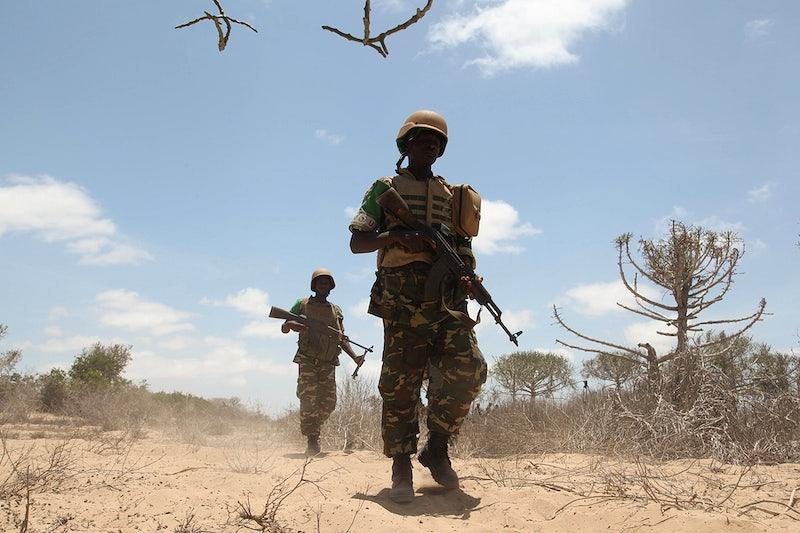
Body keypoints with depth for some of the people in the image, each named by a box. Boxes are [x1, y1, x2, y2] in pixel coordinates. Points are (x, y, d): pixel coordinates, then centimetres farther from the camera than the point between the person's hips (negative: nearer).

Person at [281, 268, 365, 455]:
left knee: (329, 402, 0)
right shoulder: (303, 305, 7)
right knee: (309, 398, -16)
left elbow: (341, 339, 17)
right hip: (308, 361, -4)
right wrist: (291, 324, -16)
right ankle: (312, 440, -12)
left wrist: (355, 357, 3)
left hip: (328, 364, 4)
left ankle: (313, 427, 25)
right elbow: (283, 328, 8)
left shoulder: (336, 311, 17)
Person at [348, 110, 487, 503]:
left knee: (469, 371, -12)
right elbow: (356, 242, 7)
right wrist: (396, 236, -12)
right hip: (403, 302, -3)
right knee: (400, 385, -6)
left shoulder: (454, 194, 23)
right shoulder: (385, 189, 13)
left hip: (448, 299, 3)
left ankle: (437, 446, 8)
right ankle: (401, 467, 4)